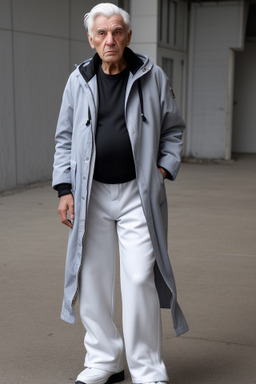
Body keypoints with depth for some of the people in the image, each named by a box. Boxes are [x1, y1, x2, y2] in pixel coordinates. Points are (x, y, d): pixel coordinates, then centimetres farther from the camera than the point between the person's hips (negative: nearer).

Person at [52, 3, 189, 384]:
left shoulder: (153, 77, 2)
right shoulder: (79, 81, 6)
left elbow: (173, 130, 12)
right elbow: (65, 139, 10)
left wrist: (165, 168, -2)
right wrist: (64, 188, 2)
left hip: (138, 195, -2)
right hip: (92, 194, 3)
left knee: (139, 279, -7)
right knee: (92, 279, 7)